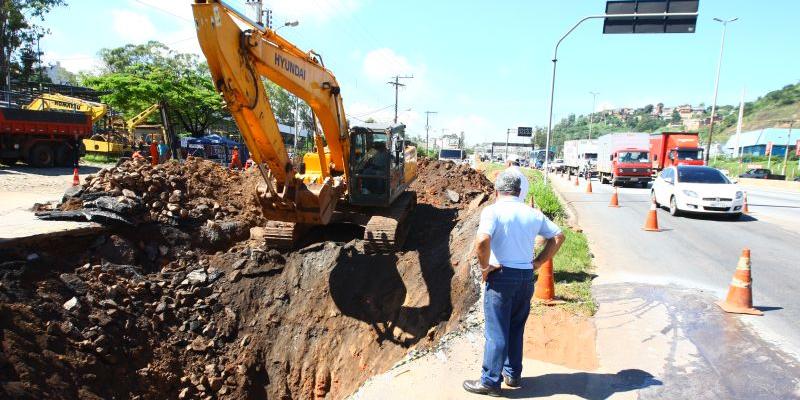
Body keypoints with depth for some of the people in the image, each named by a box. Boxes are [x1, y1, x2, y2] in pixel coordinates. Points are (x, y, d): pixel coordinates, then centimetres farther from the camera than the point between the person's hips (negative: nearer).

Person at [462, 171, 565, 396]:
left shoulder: (493, 211, -11)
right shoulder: (534, 214, 7)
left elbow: (482, 241, -28)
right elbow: (558, 237, 13)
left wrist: (484, 267, -13)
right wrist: (538, 262, 11)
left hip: (502, 276, -5)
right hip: (527, 277, 6)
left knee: (496, 332, 3)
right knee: (516, 329, 19)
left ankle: (490, 382, 12)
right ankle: (513, 374, 30)